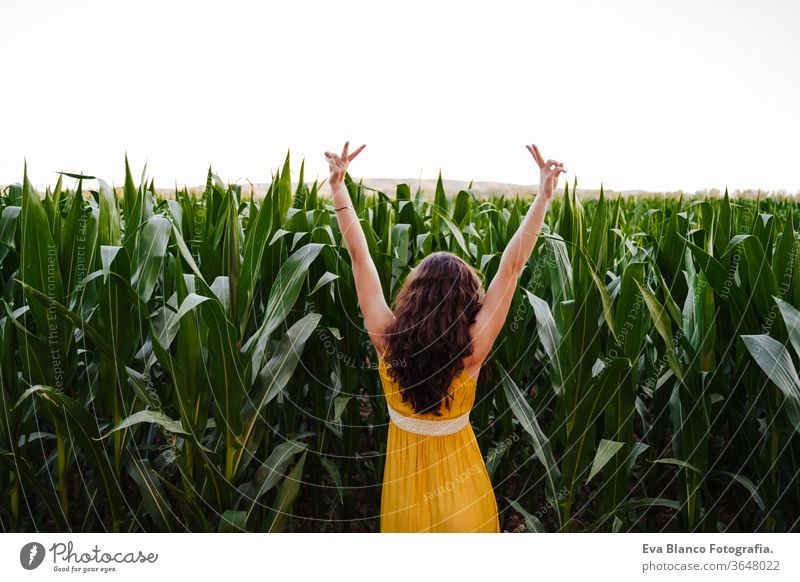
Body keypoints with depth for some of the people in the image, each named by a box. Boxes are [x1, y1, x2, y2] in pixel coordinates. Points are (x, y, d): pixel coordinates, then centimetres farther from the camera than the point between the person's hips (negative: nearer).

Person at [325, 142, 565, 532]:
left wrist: (337, 185, -13)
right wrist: (544, 196, -24)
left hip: (404, 469, 2)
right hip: (456, 470, -2)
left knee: (407, 523, 26)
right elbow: (511, 266, -27)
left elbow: (359, 256, -18)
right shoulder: (470, 351, -27)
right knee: (461, 523, 24)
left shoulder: (387, 339, -22)